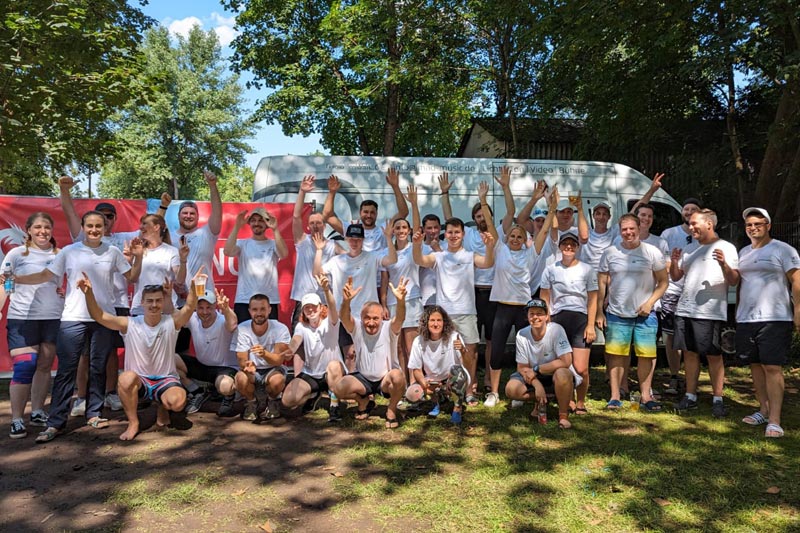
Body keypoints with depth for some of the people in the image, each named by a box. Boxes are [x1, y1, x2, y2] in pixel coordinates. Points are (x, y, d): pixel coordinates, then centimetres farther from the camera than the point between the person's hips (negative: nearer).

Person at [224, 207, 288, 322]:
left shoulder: (273, 244, 5)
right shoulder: (242, 243, 7)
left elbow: (284, 254, -15)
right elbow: (227, 252, -12)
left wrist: (275, 229, -21)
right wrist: (237, 226, -16)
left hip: (270, 301, 0)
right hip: (243, 301, 0)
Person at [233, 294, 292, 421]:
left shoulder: (280, 329, -18)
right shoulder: (242, 329, -15)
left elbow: (278, 360, -27)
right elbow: (242, 360, -17)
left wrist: (264, 354, -50)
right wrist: (247, 365, -43)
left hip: (273, 369, -1)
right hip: (252, 372, 1)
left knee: (277, 380, -35)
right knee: (241, 379, -32)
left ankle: (273, 401, 3)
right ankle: (252, 402, 3)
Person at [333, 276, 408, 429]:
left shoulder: (389, 329, -17)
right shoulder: (357, 328, -13)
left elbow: (400, 318, -39)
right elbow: (344, 317, -34)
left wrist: (401, 300, -61)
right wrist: (346, 301, -57)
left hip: (386, 380, -2)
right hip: (363, 378, 3)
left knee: (397, 376, -36)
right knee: (338, 389, -22)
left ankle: (391, 409, -5)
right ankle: (364, 402, 12)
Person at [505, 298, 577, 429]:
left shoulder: (556, 330, -22)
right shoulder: (522, 335, -13)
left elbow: (566, 361, -29)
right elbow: (522, 367, -7)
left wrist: (536, 369, -24)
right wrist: (537, 385, -23)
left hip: (555, 374, -3)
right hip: (534, 377, 4)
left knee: (562, 374, -38)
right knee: (511, 389, -21)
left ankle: (563, 415, -12)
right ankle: (540, 401, 11)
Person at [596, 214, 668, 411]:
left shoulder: (652, 252, 1)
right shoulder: (610, 253, 3)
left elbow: (663, 281, 4)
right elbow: (601, 284, 6)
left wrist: (650, 302, -10)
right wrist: (599, 312, 2)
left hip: (644, 314, 0)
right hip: (616, 314, 1)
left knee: (647, 355, 3)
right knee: (616, 355, 2)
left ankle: (646, 396, 16)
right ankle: (615, 396, 11)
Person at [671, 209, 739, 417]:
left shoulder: (726, 248, -1)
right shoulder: (689, 250, 17)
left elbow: (734, 281, -8)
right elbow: (676, 277, 17)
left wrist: (724, 264, -26)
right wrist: (674, 262, -2)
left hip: (711, 312, -5)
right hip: (685, 310, 5)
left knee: (714, 355, 0)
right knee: (689, 353, 8)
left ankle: (717, 399, 9)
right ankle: (690, 396, 16)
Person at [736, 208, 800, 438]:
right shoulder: (744, 252, 16)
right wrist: (738, 311, 14)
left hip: (774, 319, -6)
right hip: (745, 319, 6)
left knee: (772, 367, -8)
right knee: (756, 365, 11)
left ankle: (774, 420, -5)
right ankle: (763, 410, 23)